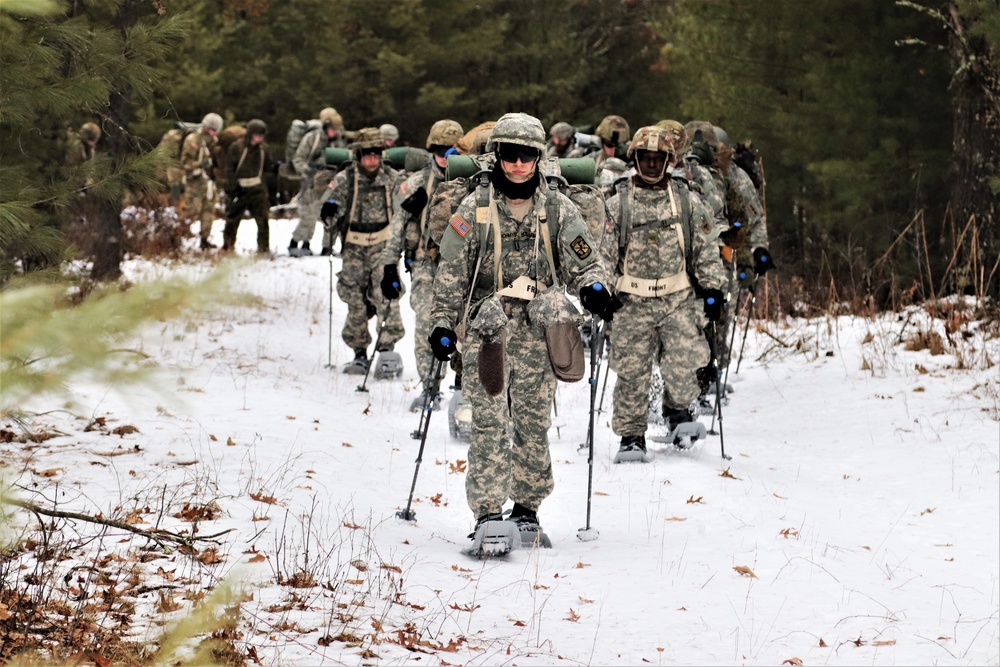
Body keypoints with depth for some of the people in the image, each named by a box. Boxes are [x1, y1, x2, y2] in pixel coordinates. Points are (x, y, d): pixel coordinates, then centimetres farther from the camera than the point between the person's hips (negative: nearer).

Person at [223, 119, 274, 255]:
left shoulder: (262, 148, 6)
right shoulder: (237, 147, -8)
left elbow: (267, 166, 12)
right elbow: (230, 167, -6)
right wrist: (234, 186, -11)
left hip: (257, 189, 3)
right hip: (240, 188, -3)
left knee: (262, 218, -5)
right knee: (233, 218, 3)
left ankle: (263, 247, 2)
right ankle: (227, 246, 18)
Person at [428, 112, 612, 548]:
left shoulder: (557, 209, 6)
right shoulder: (475, 208, 4)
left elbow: (583, 260, 7)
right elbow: (452, 271, 6)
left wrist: (593, 286, -16)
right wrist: (444, 324, 2)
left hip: (538, 331, 1)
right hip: (487, 327, -1)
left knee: (533, 422, 5)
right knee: (488, 420, -9)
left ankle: (527, 508, 17)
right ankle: (487, 512, -12)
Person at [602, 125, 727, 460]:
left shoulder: (688, 202, 7)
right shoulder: (618, 205, 4)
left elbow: (705, 250, 10)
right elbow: (603, 252, 6)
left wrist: (712, 288, 5)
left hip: (679, 299, 0)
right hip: (633, 302, 0)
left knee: (682, 364, -9)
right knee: (631, 370, -2)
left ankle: (677, 408, 22)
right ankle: (631, 435, 10)